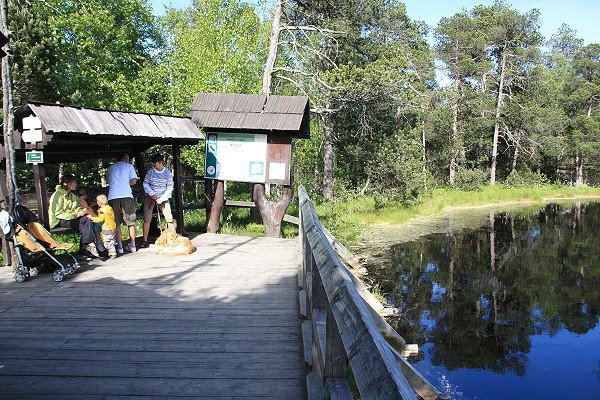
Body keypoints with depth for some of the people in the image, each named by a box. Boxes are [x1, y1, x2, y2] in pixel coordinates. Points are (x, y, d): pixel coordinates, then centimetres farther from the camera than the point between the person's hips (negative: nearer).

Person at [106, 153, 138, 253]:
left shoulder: (110, 168, 20)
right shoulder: (129, 166, 11)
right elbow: (133, 181, 2)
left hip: (113, 196, 2)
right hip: (126, 195, -2)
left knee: (116, 223, 6)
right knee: (131, 222, 8)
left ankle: (119, 247, 4)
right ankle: (133, 246, 10)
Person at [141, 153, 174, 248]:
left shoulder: (167, 172, -7)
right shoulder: (150, 172, -11)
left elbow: (170, 187, -2)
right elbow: (145, 184, -3)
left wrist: (162, 198, -12)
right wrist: (152, 194, -15)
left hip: (163, 198, 1)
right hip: (150, 197, -1)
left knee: (169, 218, -7)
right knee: (147, 219, -6)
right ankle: (145, 240, 3)